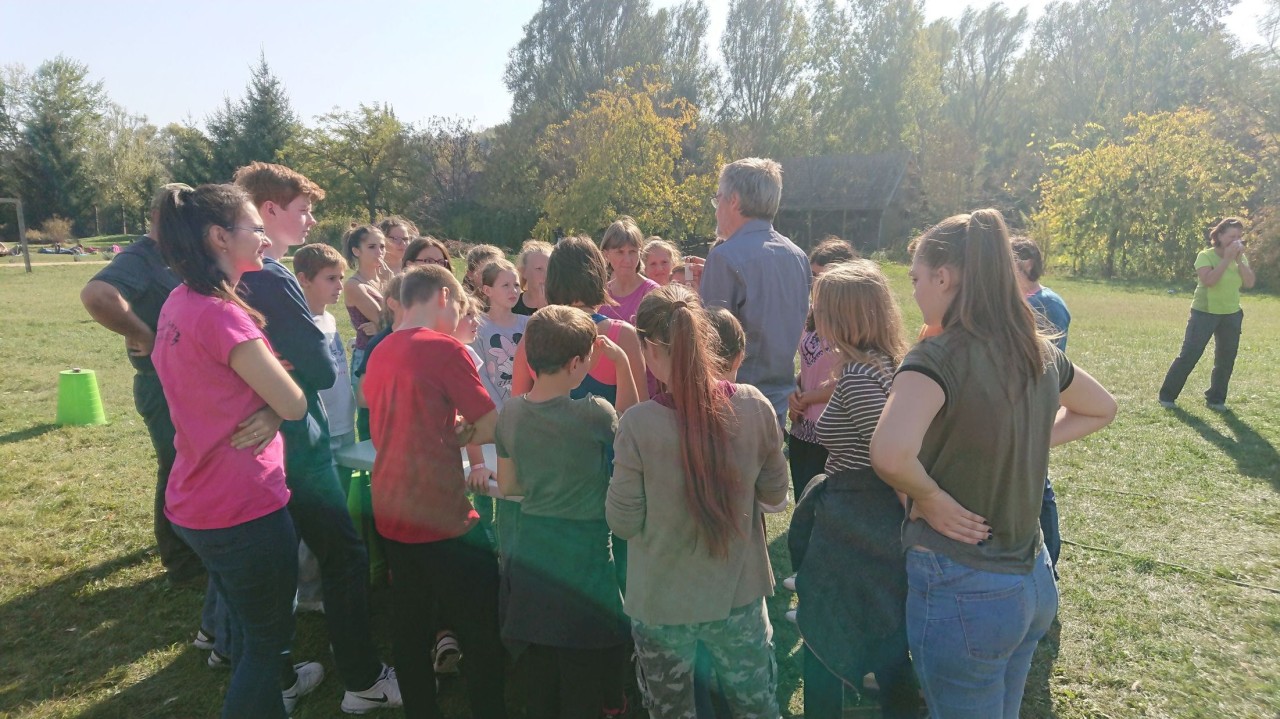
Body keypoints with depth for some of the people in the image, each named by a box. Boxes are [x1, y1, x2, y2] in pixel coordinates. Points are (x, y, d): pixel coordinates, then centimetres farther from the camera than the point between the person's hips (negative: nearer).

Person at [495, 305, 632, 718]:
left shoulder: (511, 412, -3)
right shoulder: (593, 414, -20)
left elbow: (507, 486, 7)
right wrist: (623, 363, -2)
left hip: (531, 557, 6)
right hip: (584, 560, -5)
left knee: (543, 673, 22)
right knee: (583, 686, 12)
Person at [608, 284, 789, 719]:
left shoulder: (638, 424, -23)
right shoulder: (755, 406, -14)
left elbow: (623, 523, -13)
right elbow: (774, 494, -1)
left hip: (662, 602, -2)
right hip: (739, 592, 3)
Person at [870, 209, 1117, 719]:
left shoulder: (939, 357, -23)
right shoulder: (1040, 353, 0)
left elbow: (889, 453, -41)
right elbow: (1101, 409, 21)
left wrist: (929, 496, -20)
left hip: (962, 592, -7)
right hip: (1033, 581, 7)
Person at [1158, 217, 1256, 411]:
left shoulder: (1240, 258, 6)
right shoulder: (1206, 255, -10)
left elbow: (1249, 283, -6)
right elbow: (1209, 280, -25)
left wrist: (1239, 260, -14)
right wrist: (1227, 259, -23)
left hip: (1231, 315, 5)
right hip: (1204, 312, -5)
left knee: (1226, 360, 8)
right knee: (1188, 356, -6)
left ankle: (1216, 399, 20)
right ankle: (1167, 395, 3)